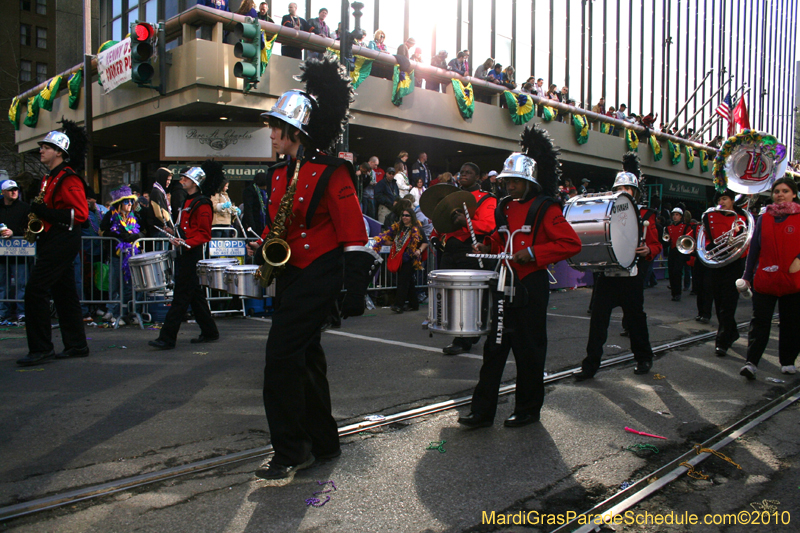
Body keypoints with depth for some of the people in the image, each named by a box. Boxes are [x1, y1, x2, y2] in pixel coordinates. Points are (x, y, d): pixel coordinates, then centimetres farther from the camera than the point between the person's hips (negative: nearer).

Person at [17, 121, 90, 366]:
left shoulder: (69, 179, -13)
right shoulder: (50, 178, 18)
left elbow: (81, 213, -21)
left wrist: (46, 213, -23)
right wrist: (36, 211, 11)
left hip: (62, 243, -10)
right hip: (53, 242, 10)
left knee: (36, 289, -12)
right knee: (64, 293, 12)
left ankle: (40, 348, -7)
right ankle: (77, 345, 18)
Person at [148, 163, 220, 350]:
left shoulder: (202, 204, -11)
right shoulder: (188, 201, 18)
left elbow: (205, 235, -15)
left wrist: (186, 243, -25)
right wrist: (177, 238, 10)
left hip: (192, 255, -10)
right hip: (185, 254, 10)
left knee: (181, 296, -8)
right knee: (195, 295, 14)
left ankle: (167, 338, -6)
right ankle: (210, 332, 23)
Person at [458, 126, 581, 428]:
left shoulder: (545, 209, -9)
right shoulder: (504, 208, 12)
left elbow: (572, 243, -16)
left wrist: (534, 253, -23)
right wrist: (488, 246, 5)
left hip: (531, 289, -6)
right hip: (506, 287, 7)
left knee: (529, 351, 5)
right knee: (495, 347, 6)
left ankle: (528, 410, 21)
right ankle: (482, 412, 12)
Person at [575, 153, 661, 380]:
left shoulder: (645, 215, 4)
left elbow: (656, 245, 5)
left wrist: (647, 250, -17)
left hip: (632, 276, -2)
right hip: (606, 274, 2)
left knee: (635, 317, 10)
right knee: (598, 318, -2)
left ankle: (643, 358, 30)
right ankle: (591, 364, 3)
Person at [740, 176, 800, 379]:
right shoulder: (764, 219, 9)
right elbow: (754, 249, 9)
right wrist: (747, 276, 5)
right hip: (765, 279, 1)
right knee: (759, 322, -4)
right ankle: (751, 362, -8)